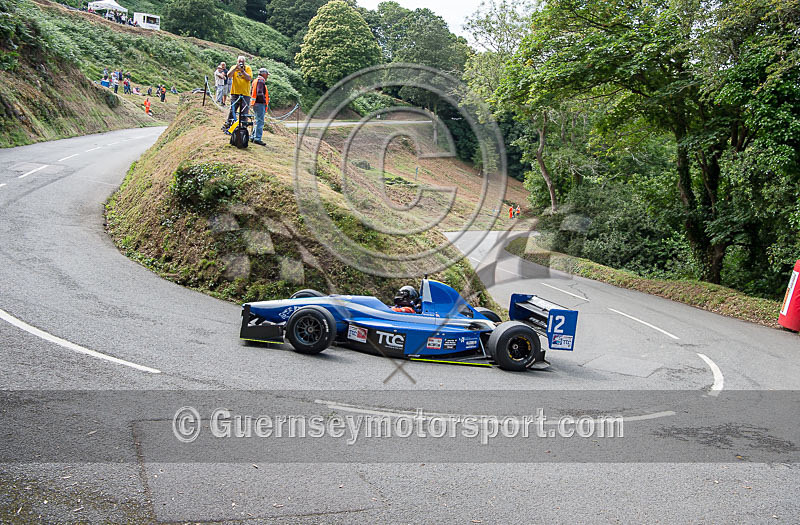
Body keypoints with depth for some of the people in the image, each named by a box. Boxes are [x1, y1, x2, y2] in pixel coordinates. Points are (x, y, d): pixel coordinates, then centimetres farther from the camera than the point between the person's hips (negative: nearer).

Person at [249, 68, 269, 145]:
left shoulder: (255, 80, 19)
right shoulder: (261, 81, -12)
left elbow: (251, 93, 23)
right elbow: (260, 93, -24)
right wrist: (265, 101, -13)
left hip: (255, 104, 10)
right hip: (260, 104, -10)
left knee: (258, 121, 17)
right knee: (260, 122, -10)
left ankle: (253, 137, 20)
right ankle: (257, 139, -13)